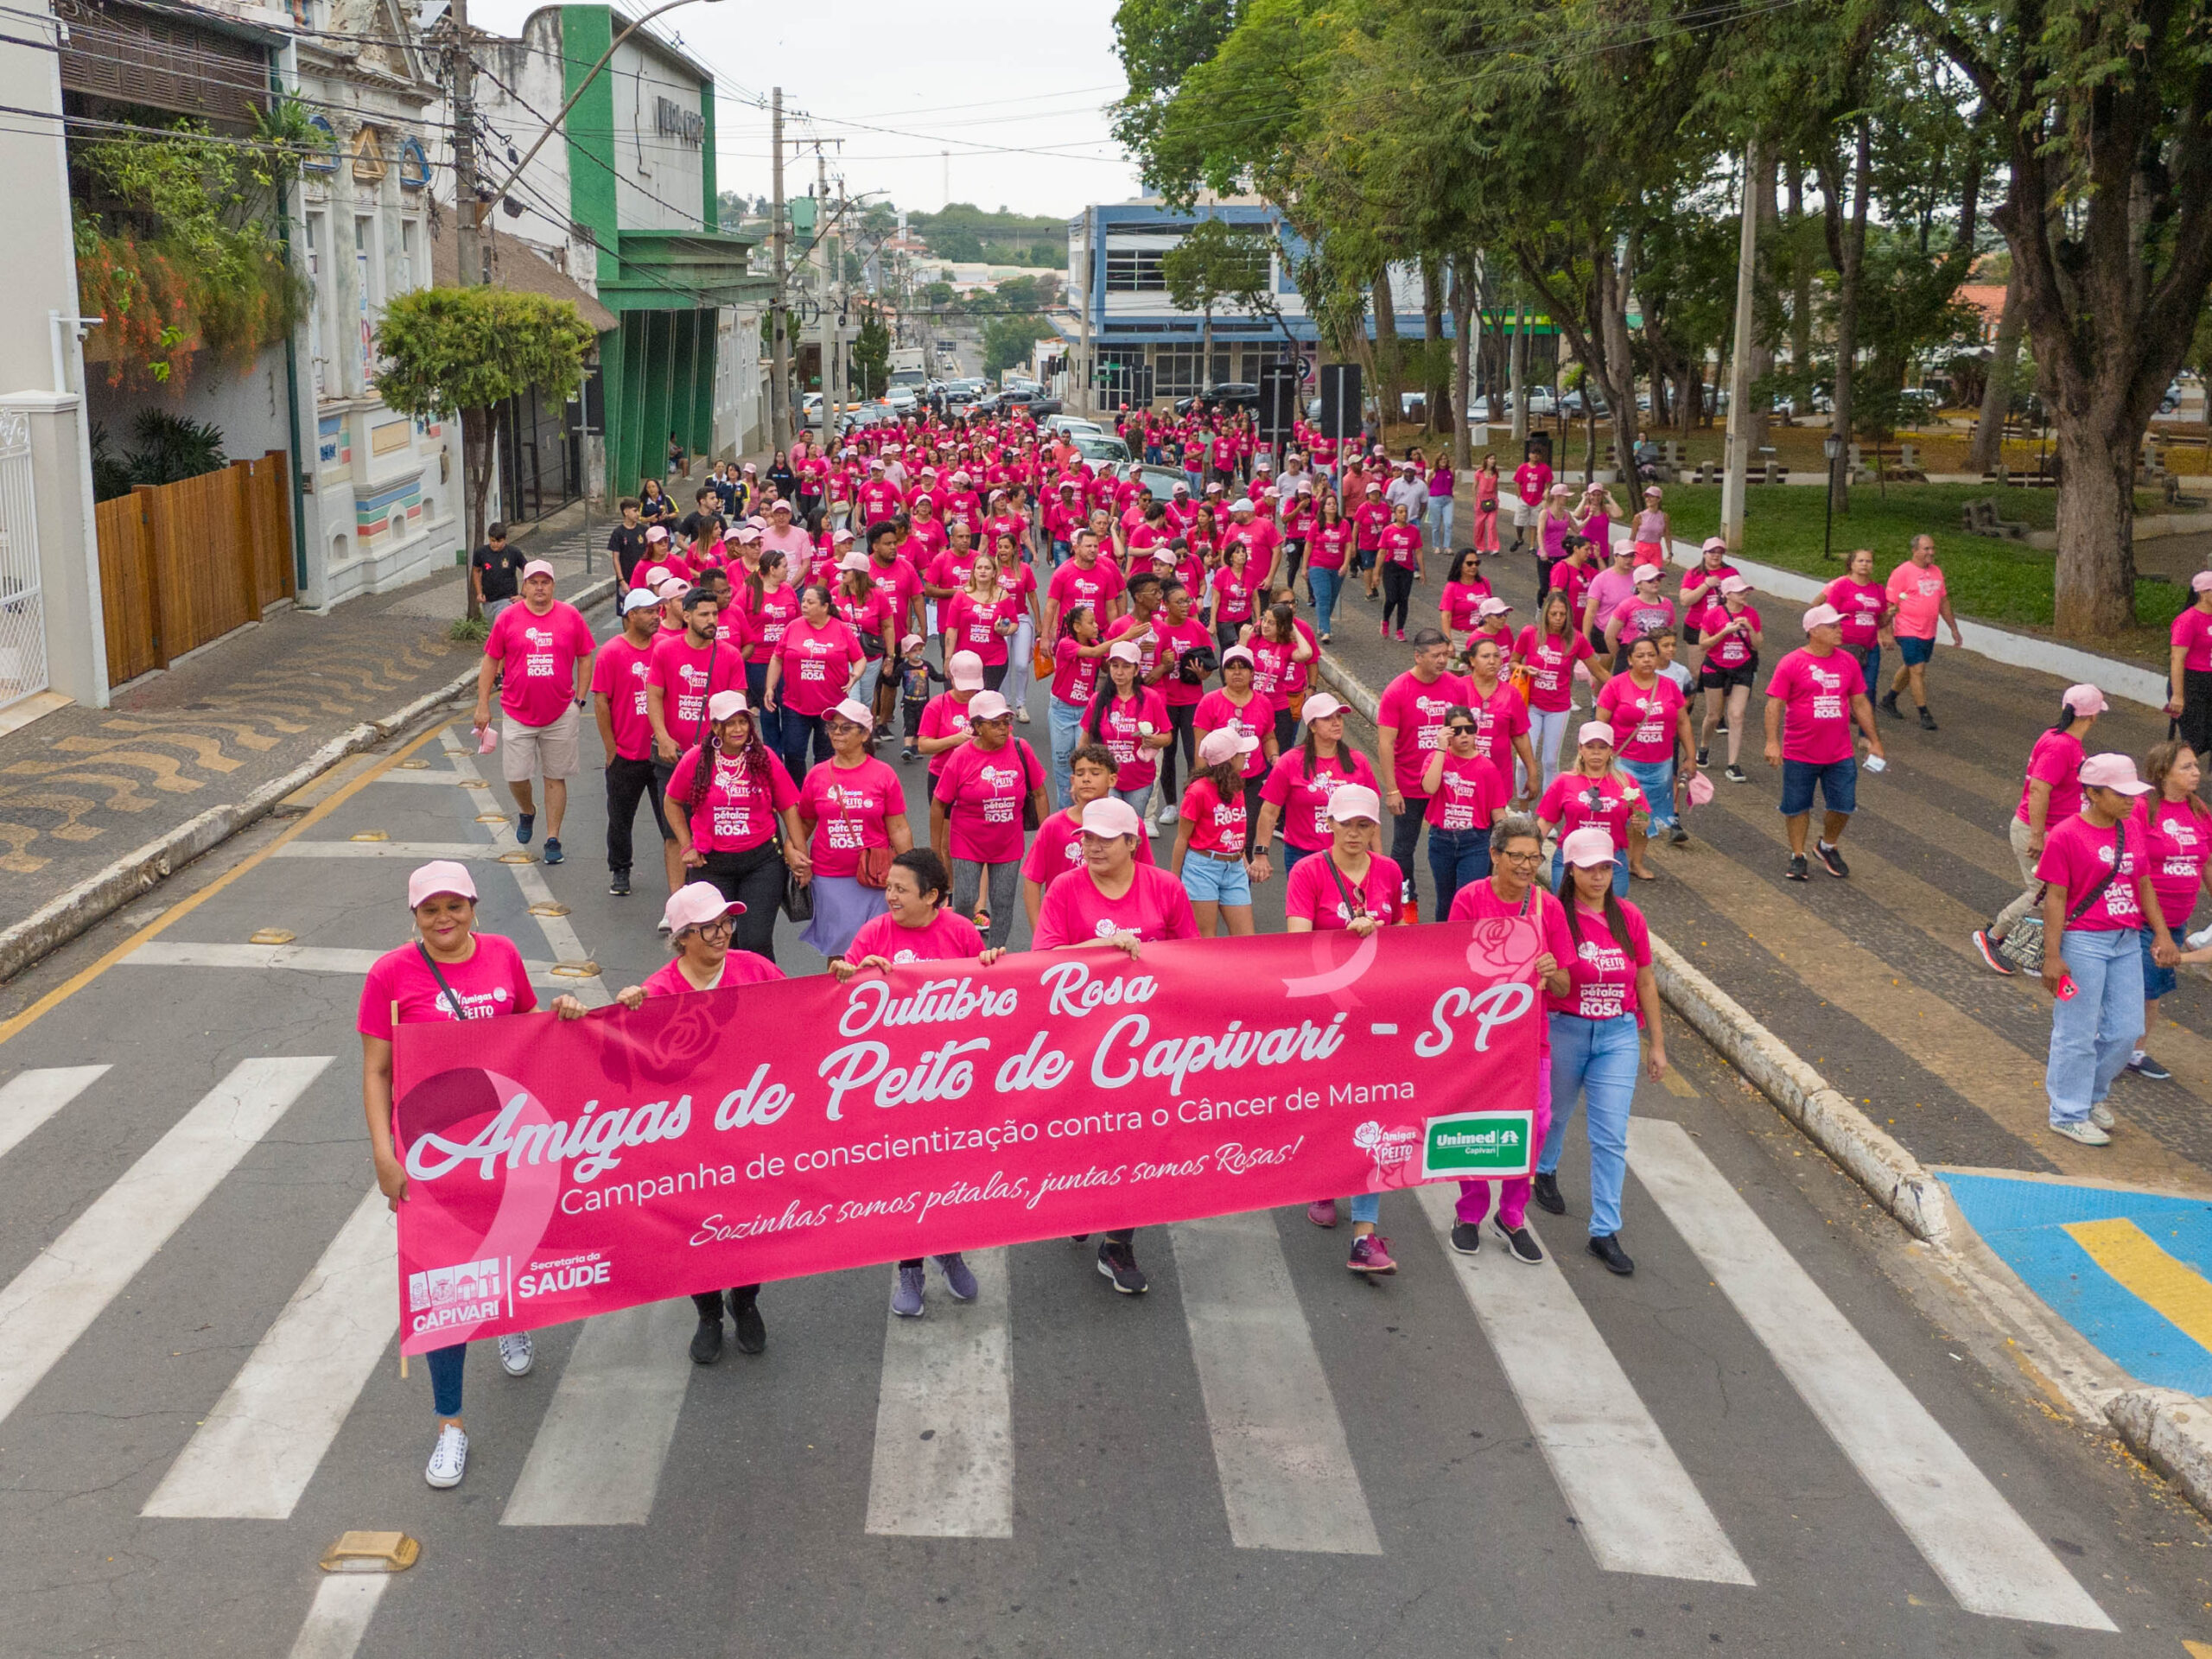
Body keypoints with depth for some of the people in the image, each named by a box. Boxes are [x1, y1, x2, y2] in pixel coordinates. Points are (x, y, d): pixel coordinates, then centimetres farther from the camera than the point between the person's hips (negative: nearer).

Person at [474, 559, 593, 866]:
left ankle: (553, 839, 14)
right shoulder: (508, 617, -1)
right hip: (517, 713, 0)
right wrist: (483, 705, 2)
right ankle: (527, 812, 34)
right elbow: (490, 662, 5)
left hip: (561, 714, 0)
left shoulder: (570, 616, 0)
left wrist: (579, 700, 2)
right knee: (516, 776, 1)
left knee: (556, 777, 6)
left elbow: (584, 659, 8)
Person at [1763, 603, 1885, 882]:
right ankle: (1797, 857, 24)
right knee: (1797, 807, 7)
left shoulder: (1848, 661, 4)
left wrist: (1874, 741, 13)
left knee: (1843, 806, 6)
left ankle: (1828, 847, 32)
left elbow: (1860, 703, 13)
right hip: (1799, 754, -4)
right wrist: (1772, 742, -21)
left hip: (1840, 754, 4)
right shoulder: (1791, 664, -10)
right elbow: (1774, 704, -11)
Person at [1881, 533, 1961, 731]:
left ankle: (1889, 700, 35)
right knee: (1918, 670, -8)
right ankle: (1925, 715, -3)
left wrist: (1954, 629, 19)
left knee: (1910, 669, 17)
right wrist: (1887, 632, -16)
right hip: (1909, 632, -7)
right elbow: (1890, 605, -12)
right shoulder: (1902, 572, -11)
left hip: (1929, 633, 7)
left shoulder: (1936, 572, 10)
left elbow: (1943, 602, 19)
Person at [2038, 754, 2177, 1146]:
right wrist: (2052, 956, -15)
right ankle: (2068, 1114, 18)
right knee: (2078, 1033, 3)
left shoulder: (2132, 831, 7)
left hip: (2126, 943, 7)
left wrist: (2162, 934, 6)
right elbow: (2055, 898, -13)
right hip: (2082, 942, -7)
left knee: (2127, 1031, 11)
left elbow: (2144, 885, 14)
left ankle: (2091, 1092, 34)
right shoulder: (2066, 835, -13)